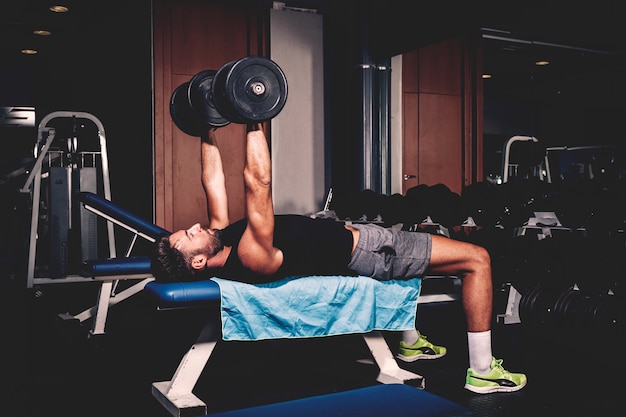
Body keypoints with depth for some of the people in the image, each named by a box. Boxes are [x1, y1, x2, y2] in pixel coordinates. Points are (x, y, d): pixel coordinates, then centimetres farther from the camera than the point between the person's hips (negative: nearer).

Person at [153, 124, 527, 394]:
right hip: (365, 252, -9)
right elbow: (259, 185, -41)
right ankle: (482, 371, 7)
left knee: (406, 248, 39)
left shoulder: (221, 237, -7)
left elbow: (214, 180, 1)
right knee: (476, 259, -6)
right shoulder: (251, 259, -32)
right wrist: (252, 121, -39)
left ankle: (410, 343, 42)